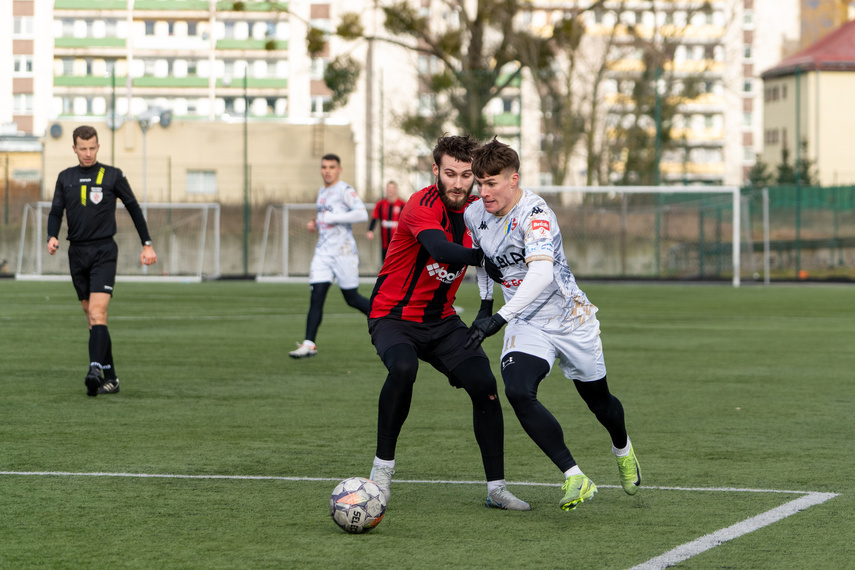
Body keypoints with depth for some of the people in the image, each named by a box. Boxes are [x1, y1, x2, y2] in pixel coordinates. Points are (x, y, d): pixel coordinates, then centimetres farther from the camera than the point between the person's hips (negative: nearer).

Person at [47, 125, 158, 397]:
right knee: (91, 318, 6)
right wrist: (52, 237, -12)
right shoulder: (65, 178, 11)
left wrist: (147, 244, 7)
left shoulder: (112, 176, 1)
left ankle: (96, 370, -31)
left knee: (97, 313, -20)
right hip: (77, 253, 4)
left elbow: (133, 208, 8)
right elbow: (56, 211, 9)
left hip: (103, 251, -4)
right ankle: (110, 378, 11)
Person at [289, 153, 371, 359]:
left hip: (343, 251, -6)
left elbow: (362, 214, -22)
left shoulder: (345, 191, -9)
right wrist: (316, 224, 11)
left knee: (352, 298, 2)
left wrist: (332, 218, -21)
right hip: (323, 251, 6)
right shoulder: (322, 192, 16)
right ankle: (309, 344, -9)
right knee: (316, 296, -6)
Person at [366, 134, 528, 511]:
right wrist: (485, 257, -53)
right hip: (393, 316, -6)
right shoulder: (422, 205, -22)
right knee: (403, 368, -35)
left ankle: (496, 488, -1)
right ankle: (382, 465, -18)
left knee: (485, 385, -11)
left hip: (442, 321, 6)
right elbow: (441, 249, -41)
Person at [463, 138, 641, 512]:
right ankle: (574, 478, -22)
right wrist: (485, 305, 11)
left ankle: (622, 449, 51)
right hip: (526, 325, 4)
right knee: (518, 392, -25)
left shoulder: (534, 213, -27)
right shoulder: (475, 215, -5)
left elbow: (542, 271, -43)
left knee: (597, 399, 15)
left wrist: (500, 318, -49)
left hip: (571, 319, -4)